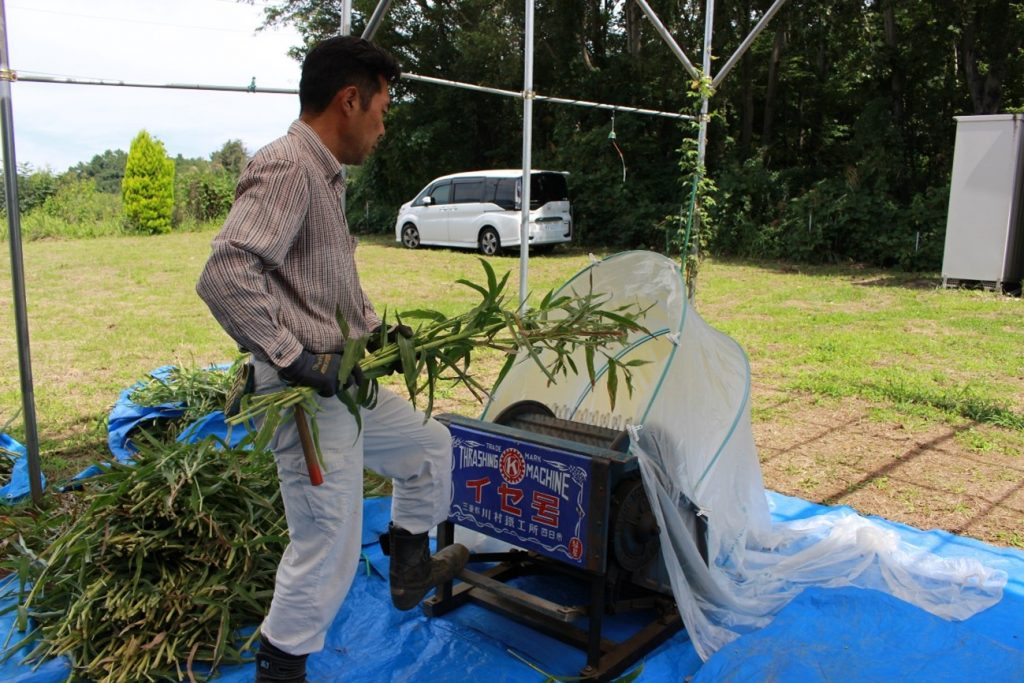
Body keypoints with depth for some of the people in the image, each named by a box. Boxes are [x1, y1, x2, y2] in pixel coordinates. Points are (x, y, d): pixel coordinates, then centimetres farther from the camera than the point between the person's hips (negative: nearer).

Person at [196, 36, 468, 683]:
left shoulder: (325, 175, 14)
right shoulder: (286, 167, -18)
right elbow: (226, 274, -30)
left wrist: (376, 328, 16)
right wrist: (293, 357, -25)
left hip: (347, 384, 11)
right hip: (308, 392, -10)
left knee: (430, 444, 25)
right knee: (328, 549, -1)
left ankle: (410, 570, 41)